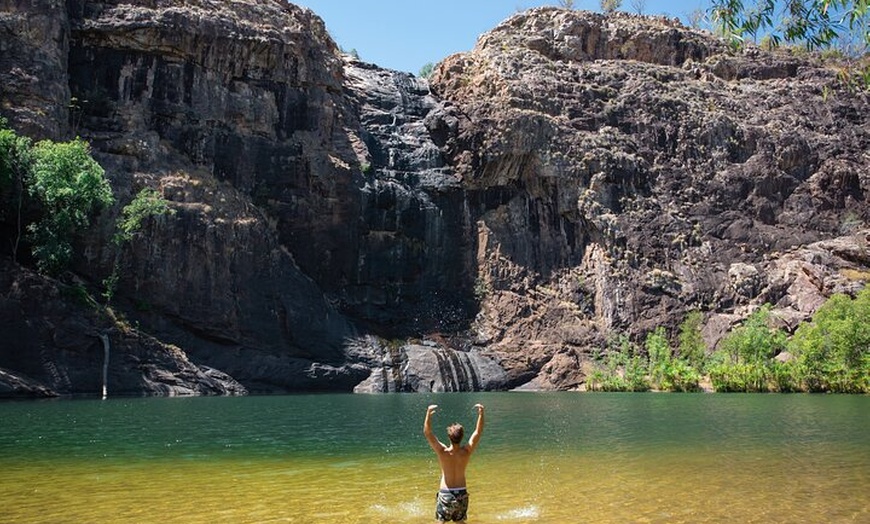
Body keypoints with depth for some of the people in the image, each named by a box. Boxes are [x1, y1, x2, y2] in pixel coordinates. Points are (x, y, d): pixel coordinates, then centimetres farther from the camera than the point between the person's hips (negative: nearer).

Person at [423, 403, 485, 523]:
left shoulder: (443, 452, -17)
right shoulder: (466, 452, -12)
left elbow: (427, 432, -18)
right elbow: (478, 432, -4)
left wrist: (428, 413, -25)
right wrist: (481, 412, -8)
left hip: (445, 493, -2)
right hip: (462, 493, 2)